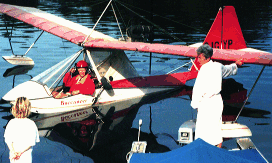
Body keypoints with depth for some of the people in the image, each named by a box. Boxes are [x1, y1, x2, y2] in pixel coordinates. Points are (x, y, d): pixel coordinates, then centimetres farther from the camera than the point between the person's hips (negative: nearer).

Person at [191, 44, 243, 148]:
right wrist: (236, 64, 50)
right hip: (218, 100, 8)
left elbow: (199, 90, -17)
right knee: (217, 128, 17)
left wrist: (195, 103, -4)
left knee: (203, 132, -2)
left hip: (206, 104, -8)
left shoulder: (204, 69, -18)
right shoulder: (218, 66, 5)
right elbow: (229, 69, 28)